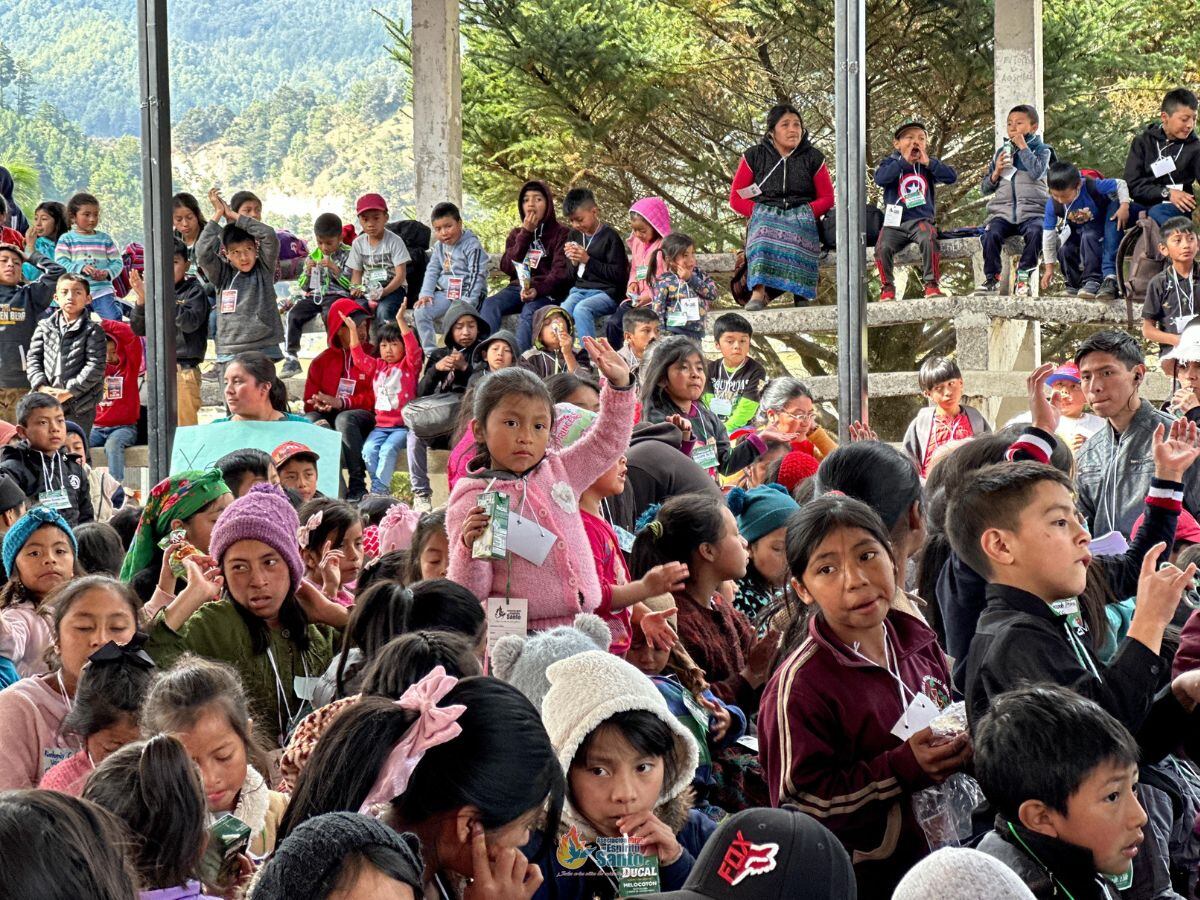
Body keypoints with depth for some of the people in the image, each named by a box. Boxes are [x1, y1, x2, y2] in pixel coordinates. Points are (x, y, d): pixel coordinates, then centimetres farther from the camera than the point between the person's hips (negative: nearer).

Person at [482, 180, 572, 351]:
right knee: (490, 304, -26)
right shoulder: (516, 233, 19)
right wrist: (525, 234, -2)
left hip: (547, 291, -4)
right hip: (518, 286, 4)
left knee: (529, 311, -36)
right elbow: (507, 267, 4)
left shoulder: (560, 233, 4)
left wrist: (538, 290, -27)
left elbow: (560, 271, -9)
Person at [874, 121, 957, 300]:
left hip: (921, 220, 0)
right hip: (895, 223, 0)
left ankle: (931, 284, -21)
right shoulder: (891, 162, 8)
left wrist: (928, 162, -10)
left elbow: (951, 177, -2)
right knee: (883, 247, -26)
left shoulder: (929, 164, 12)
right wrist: (904, 161, -13)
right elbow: (880, 178, -14)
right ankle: (887, 287, -5)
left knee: (929, 239, -32)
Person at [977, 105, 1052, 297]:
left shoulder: (1041, 150, 9)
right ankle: (992, 278, -14)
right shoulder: (1000, 153, 19)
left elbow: (1036, 172, -14)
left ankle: (1024, 276, -19)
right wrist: (996, 172, -1)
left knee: (1035, 231, -35)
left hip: (1032, 212, -3)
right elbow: (985, 189, 19)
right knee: (990, 234, -29)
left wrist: (1023, 146, -7)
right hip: (1002, 212, 3)